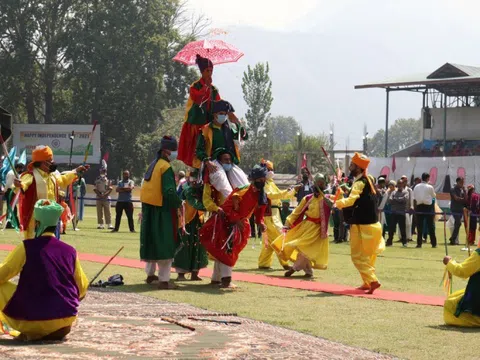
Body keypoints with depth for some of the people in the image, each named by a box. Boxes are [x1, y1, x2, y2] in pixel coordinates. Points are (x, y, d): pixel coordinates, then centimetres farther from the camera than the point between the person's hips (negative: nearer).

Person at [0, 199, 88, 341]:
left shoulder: (26, 248, -9)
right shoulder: (70, 251, 2)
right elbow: (82, 291, 10)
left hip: (34, 319, -4)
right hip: (67, 318, 5)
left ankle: (32, 332, 8)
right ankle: (57, 329, 16)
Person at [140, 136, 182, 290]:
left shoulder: (153, 165, 12)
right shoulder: (166, 167, -15)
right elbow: (169, 191, -23)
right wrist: (179, 203, -8)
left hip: (149, 209, 9)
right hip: (162, 212, -9)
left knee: (152, 241, 20)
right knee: (165, 245, -4)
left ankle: (150, 274, 33)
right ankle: (164, 280, -4)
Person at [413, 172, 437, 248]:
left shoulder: (416, 187, 0)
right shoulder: (430, 187, -8)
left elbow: (414, 198, 3)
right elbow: (434, 196, 6)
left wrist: (415, 208, 11)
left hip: (419, 206, 2)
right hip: (428, 207, -2)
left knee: (419, 226, 5)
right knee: (430, 226, 5)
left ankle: (419, 243, 2)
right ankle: (433, 243, 6)